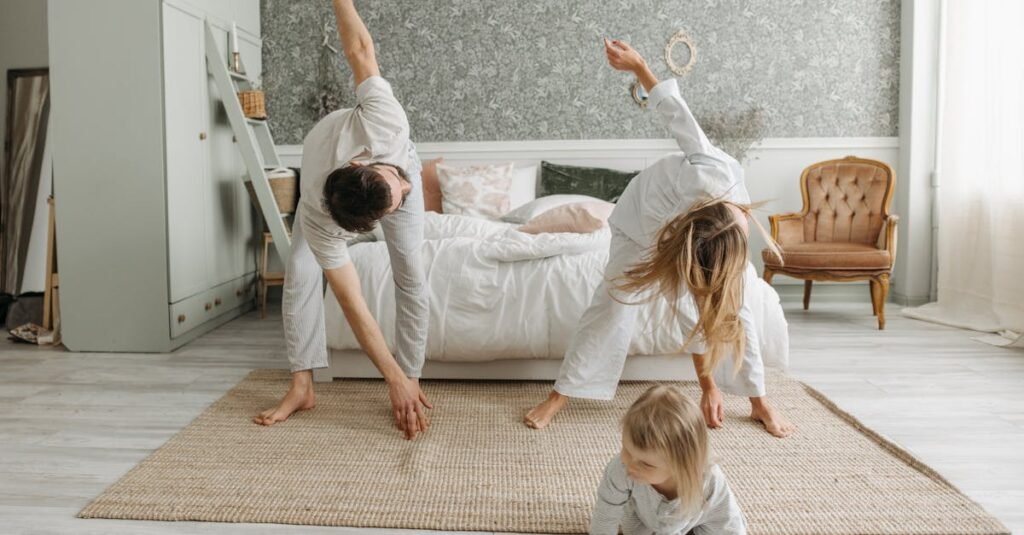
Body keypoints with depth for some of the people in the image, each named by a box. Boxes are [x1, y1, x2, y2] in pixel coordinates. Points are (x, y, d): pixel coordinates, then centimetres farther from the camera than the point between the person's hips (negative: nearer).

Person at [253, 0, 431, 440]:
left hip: (398, 158, 1)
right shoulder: (321, 223, -44)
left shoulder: (382, 121, -47)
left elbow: (358, 50, -34)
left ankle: (415, 379, -5)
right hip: (320, 161, -1)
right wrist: (394, 379, -38)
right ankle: (302, 387, -2)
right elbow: (354, 306, -39)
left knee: (410, 273, -11)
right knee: (301, 273, -15)